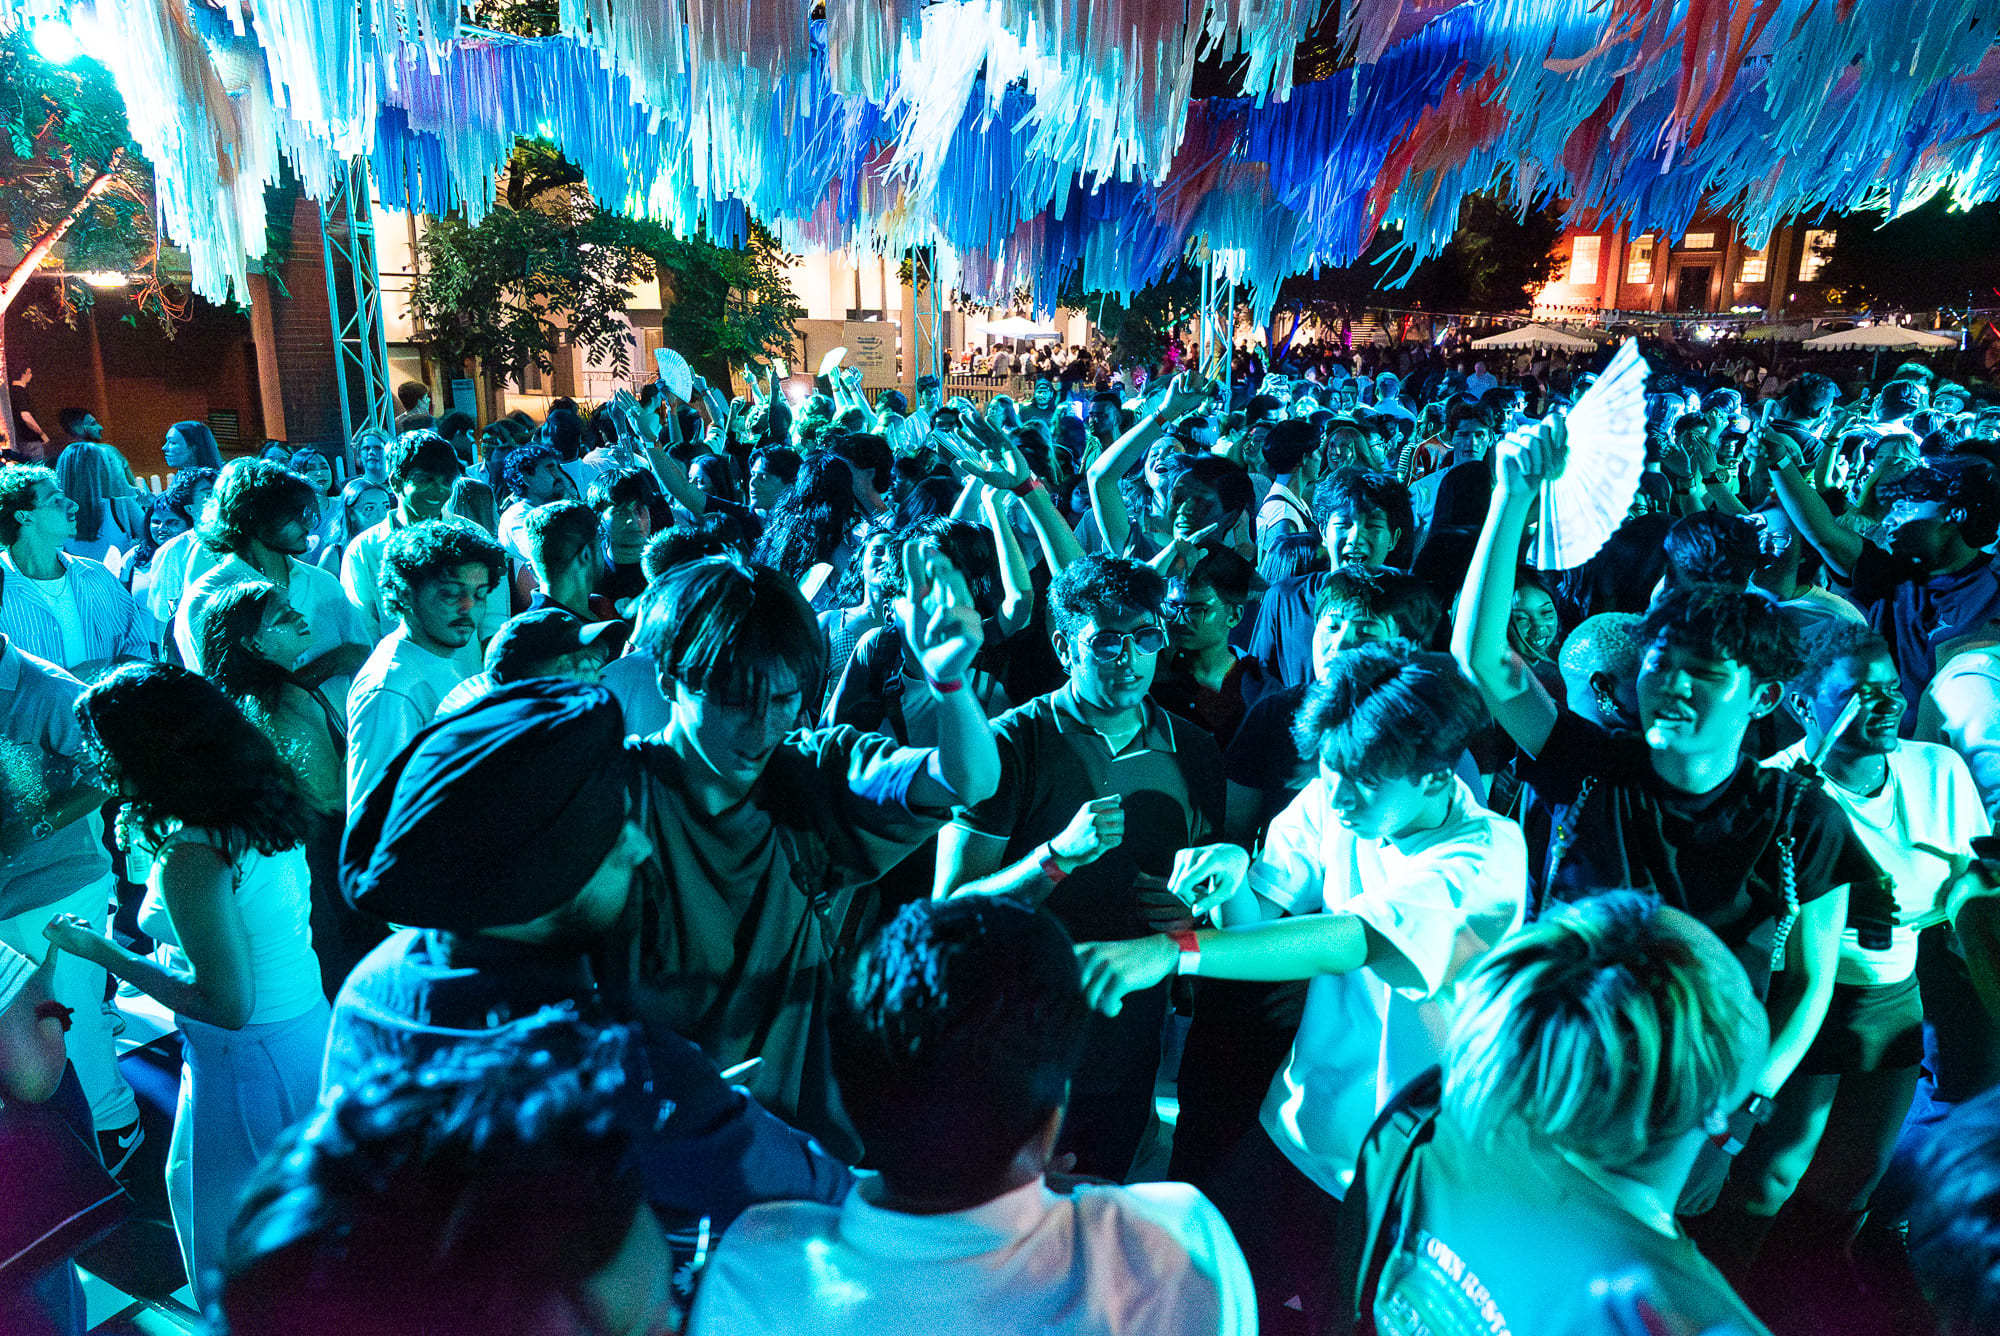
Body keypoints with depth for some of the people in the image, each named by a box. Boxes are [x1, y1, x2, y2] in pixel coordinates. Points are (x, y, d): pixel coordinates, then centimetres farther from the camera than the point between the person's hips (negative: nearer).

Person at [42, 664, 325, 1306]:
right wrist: (150, 848, 14)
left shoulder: (188, 857, -27)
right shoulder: (261, 807, -3)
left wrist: (101, 951, -15)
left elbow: (227, 1006, -23)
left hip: (248, 1060, -9)